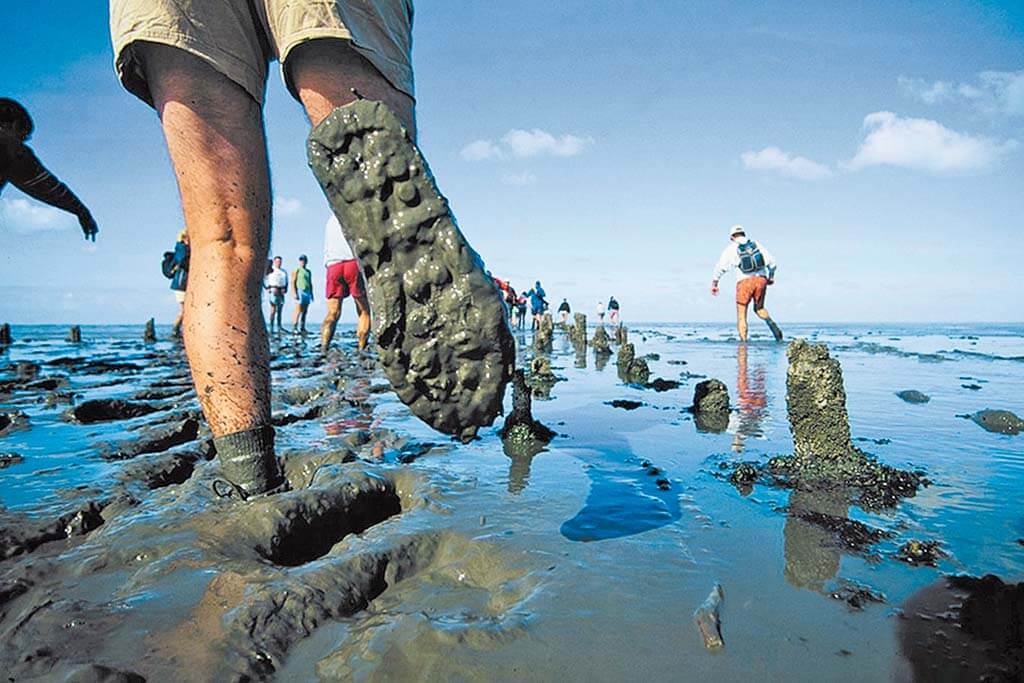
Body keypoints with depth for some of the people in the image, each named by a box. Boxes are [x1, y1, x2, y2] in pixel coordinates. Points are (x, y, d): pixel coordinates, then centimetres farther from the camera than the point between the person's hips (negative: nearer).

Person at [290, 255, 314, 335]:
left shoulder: (308, 272, 19)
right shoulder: (296, 270, 1)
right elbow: (293, 282, -6)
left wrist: (311, 293, 14)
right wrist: (295, 293, -15)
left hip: (307, 293, 6)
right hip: (300, 292, -6)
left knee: (305, 312, 3)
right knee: (298, 312, -13)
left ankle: (302, 328, 5)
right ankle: (294, 329, -16)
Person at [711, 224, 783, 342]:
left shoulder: (731, 249, 7)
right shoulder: (756, 244, 13)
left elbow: (720, 268, 3)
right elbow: (771, 261, 10)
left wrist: (714, 285, 12)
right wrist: (771, 277, 25)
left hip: (745, 282, -3)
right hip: (761, 279, 3)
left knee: (741, 316, 6)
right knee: (759, 309, 23)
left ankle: (743, 342, 0)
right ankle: (771, 323, -5)